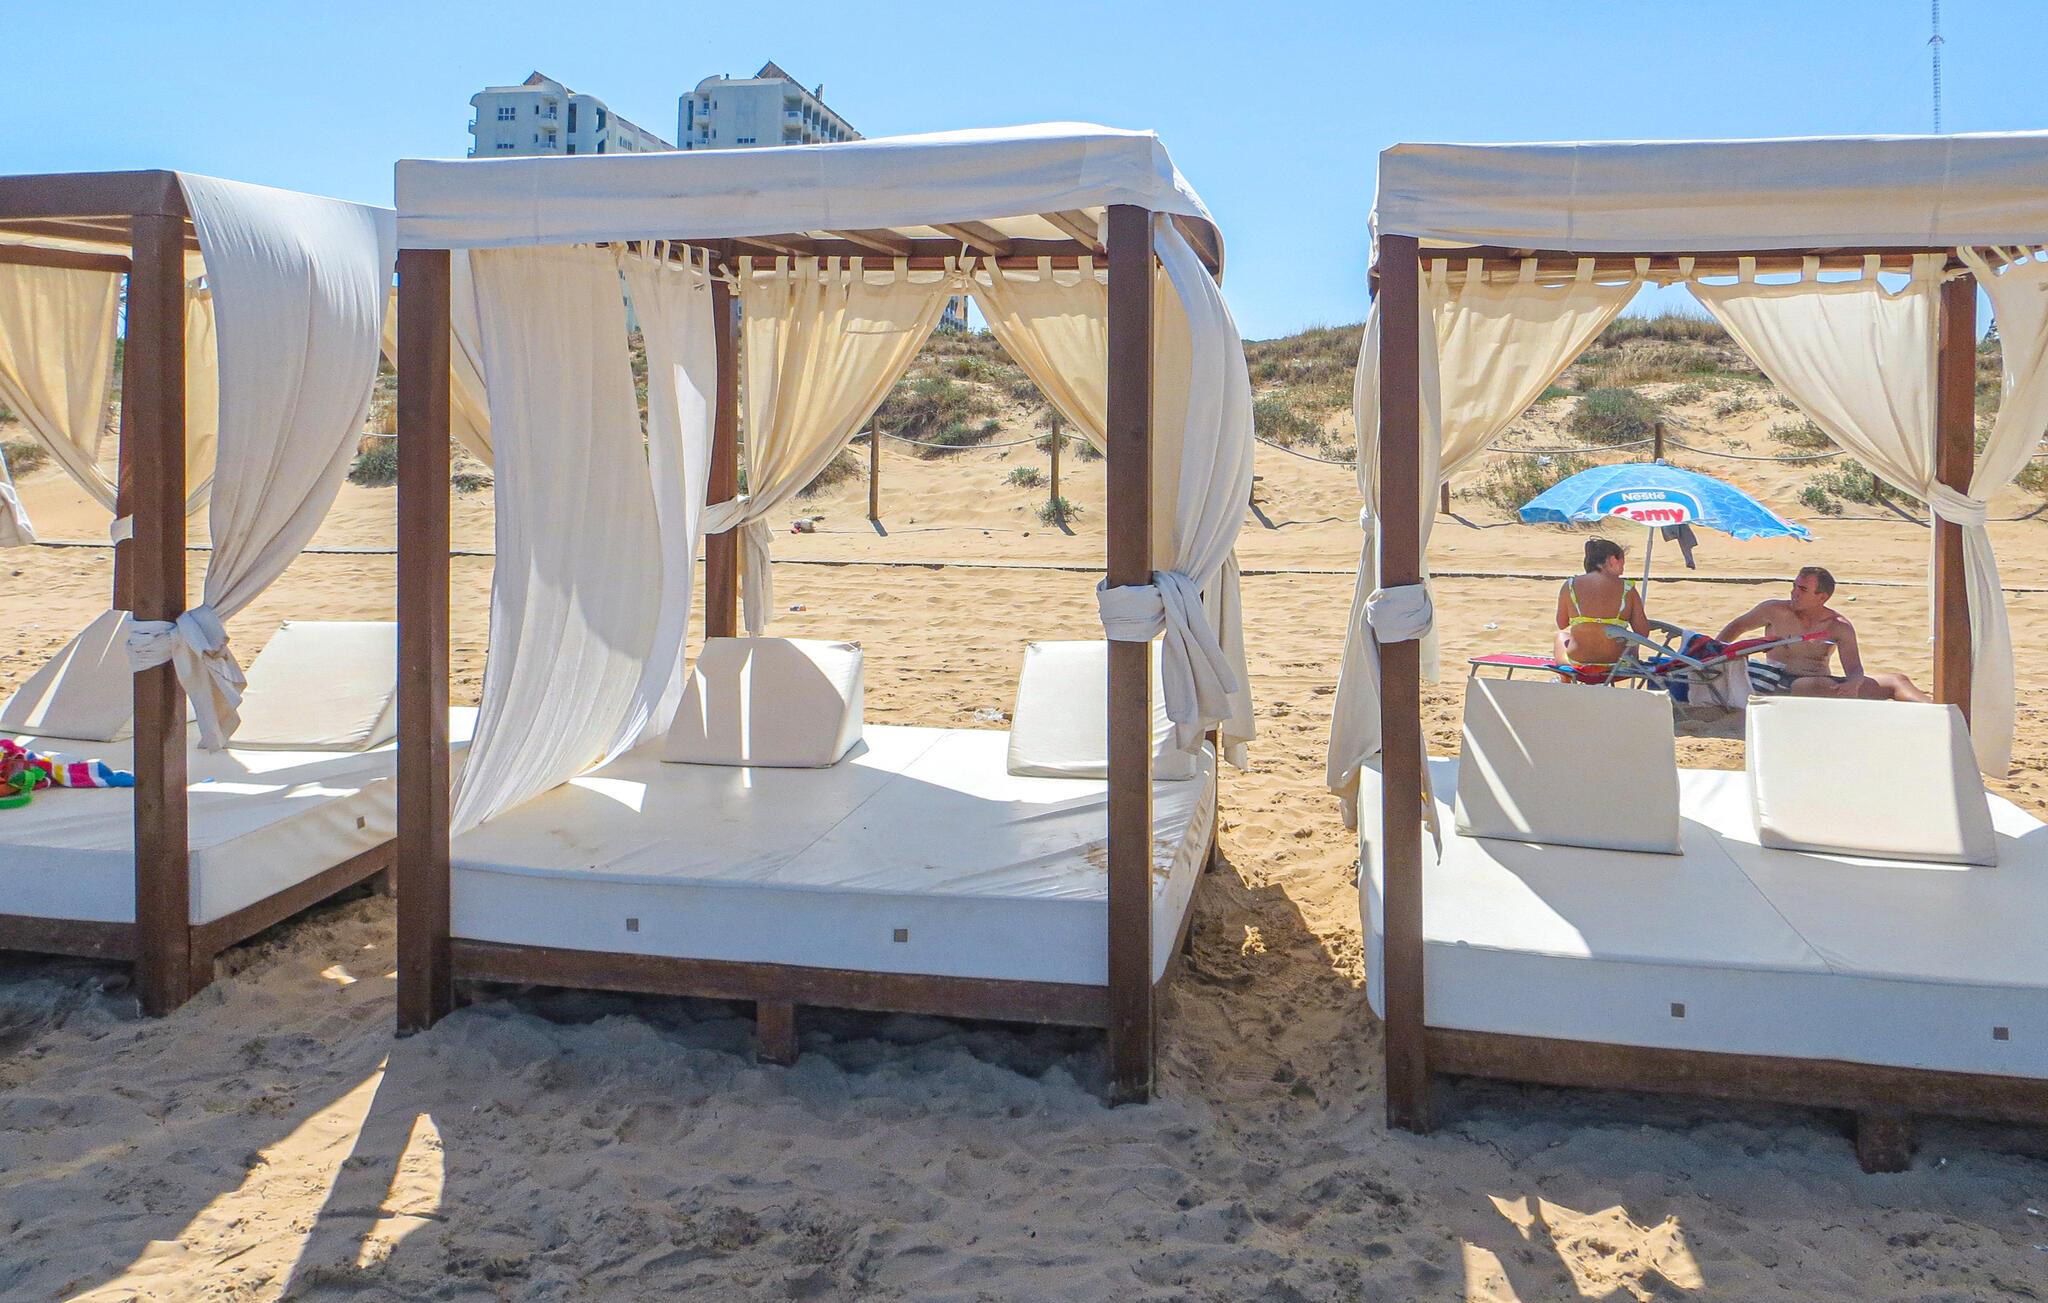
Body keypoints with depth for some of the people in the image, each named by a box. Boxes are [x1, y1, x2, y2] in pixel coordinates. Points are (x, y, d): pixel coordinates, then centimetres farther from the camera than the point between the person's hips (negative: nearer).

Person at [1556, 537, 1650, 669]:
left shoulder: (1570, 586, -5)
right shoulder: (1627, 589, -6)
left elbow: (1562, 625, 7)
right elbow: (1643, 633, -6)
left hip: (1578, 662, 0)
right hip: (1617, 662, 0)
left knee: (1562, 635, 36)